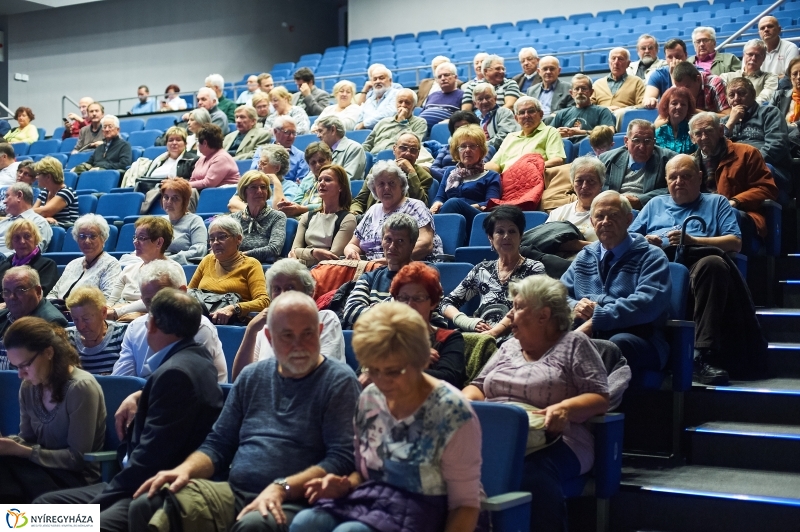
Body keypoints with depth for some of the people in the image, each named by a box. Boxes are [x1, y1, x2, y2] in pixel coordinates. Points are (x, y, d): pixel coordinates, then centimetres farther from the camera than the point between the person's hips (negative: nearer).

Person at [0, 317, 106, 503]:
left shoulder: (80, 387, -16)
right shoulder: (28, 387, 7)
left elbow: (78, 458, -16)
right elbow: (27, 439, 13)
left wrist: (20, 451, -21)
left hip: (78, 476, -6)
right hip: (45, 470, 6)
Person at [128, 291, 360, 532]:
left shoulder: (339, 382, 0)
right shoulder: (251, 377, 17)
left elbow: (342, 458, -11)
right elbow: (218, 444, 19)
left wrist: (281, 488, -22)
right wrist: (185, 469, -2)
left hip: (292, 502, -5)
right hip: (232, 492, 6)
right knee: (147, 505, -16)